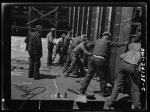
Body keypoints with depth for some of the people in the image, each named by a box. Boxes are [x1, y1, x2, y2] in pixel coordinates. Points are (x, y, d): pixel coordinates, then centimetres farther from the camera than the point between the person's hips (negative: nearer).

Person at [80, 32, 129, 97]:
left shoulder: (97, 41, 17)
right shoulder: (108, 42, 5)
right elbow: (117, 45, 16)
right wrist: (124, 44, 34)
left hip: (93, 57, 5)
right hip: (100, 60, -4)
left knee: (89, 75, 9)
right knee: (102, 77, 8)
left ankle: (82, 90, 11)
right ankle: (103, 93, 20)